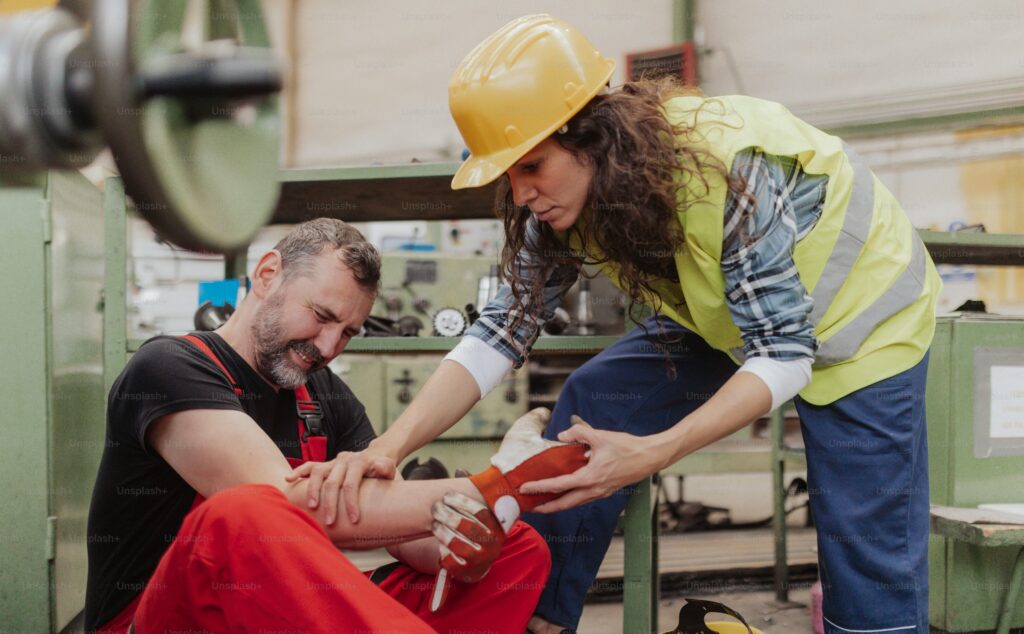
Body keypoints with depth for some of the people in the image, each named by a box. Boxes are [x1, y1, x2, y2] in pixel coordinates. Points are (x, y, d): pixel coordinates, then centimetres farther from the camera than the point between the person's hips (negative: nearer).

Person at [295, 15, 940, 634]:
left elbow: (783, 353, -33)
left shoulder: (725, 168, -37)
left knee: (870, 557, -11)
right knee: (590, 404, -8)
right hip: (730, 320, 6)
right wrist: (392, 443, -31)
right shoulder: (561, 203, -17)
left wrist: (651, 453, -46)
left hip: (858, 317, -6)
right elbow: (502, 330, -16)